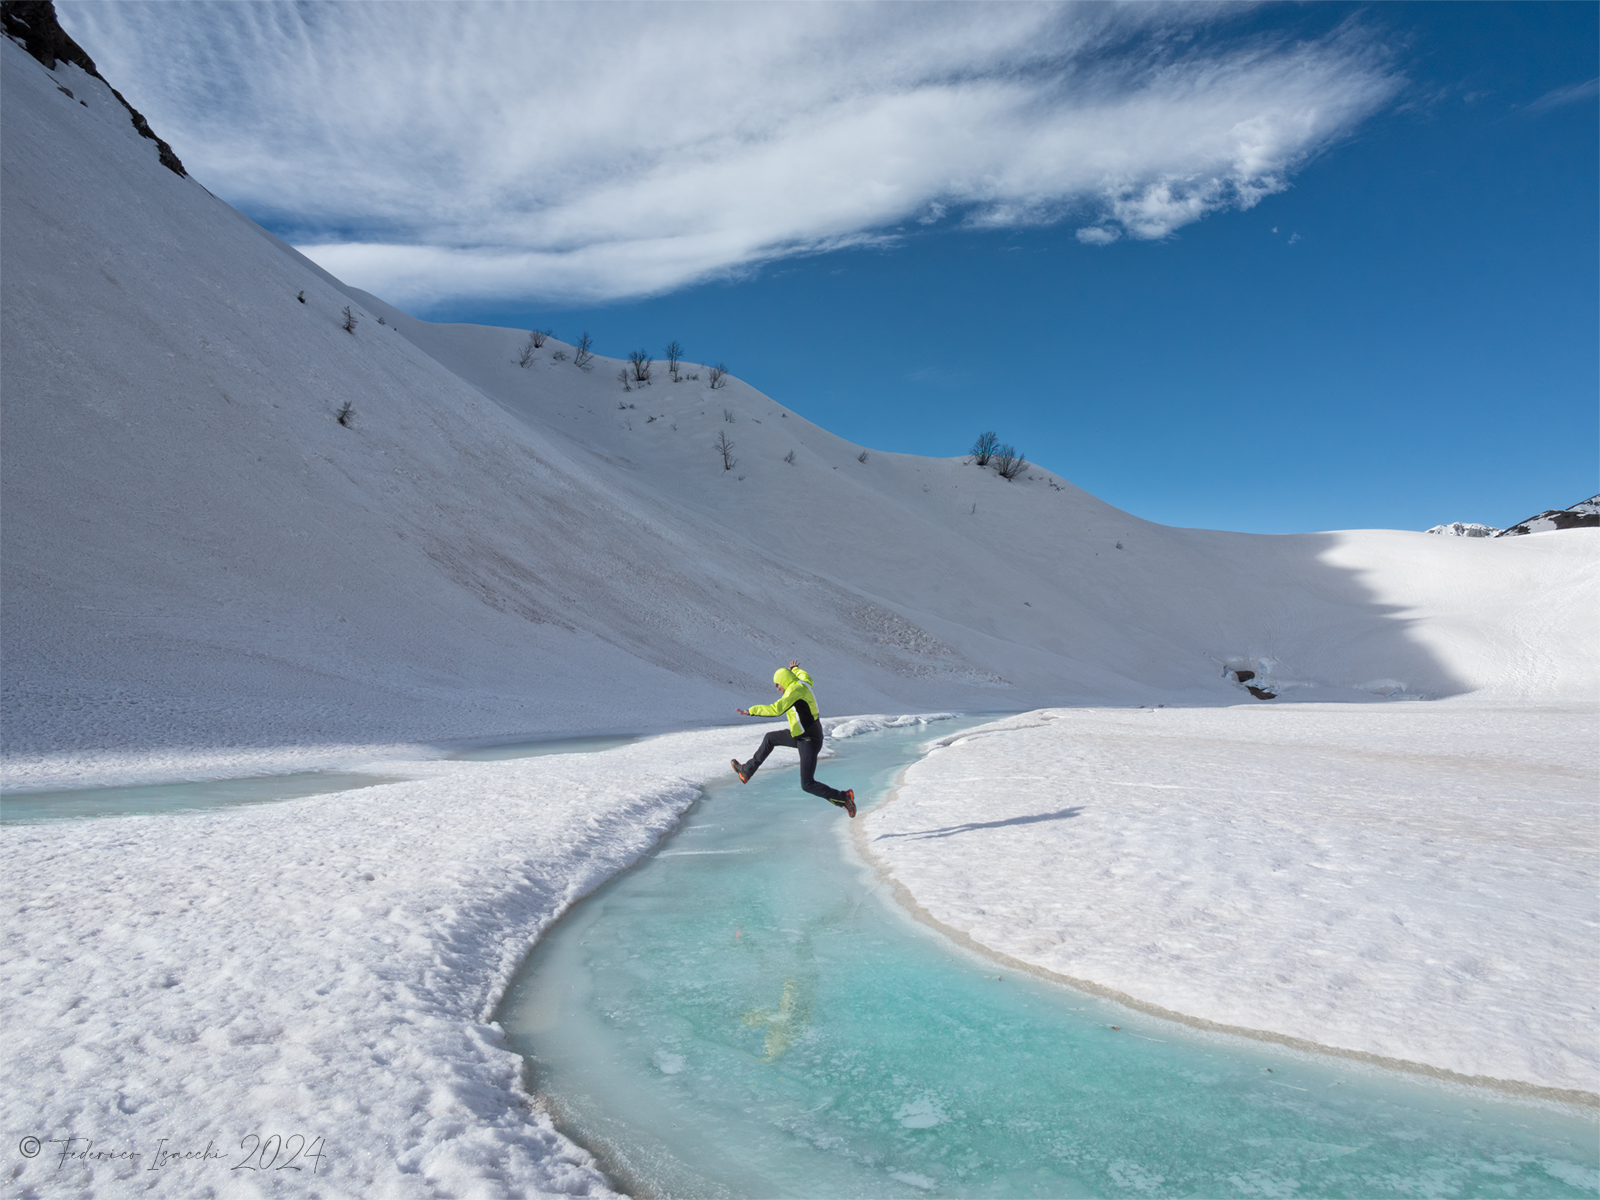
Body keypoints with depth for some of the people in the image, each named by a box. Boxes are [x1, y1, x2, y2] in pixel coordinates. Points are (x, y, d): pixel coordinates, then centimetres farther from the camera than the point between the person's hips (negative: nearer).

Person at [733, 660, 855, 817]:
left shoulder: (795, 689, -20)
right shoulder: (803, 684, 7)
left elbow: (776, 709, -30)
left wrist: (751, 711, -25)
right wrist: (795, 668, 53)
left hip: (809, 742, -10)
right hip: (801, 736, 10)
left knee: (807, 785, -10)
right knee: (770, 738, 22)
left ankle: (844, 798, -5)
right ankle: (747, 771, 33)